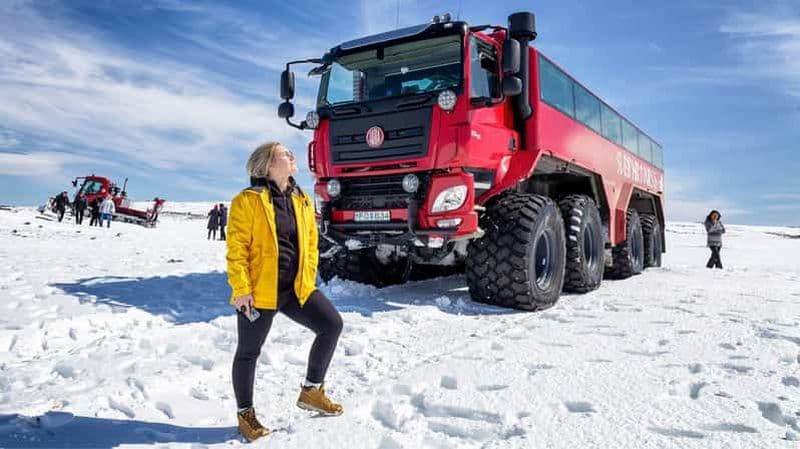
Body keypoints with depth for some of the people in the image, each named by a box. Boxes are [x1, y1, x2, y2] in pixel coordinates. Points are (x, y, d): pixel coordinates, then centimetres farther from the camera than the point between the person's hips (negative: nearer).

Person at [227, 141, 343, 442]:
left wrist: (307, 281, 7)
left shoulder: (303, 201, 8)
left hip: (295, 288, 5)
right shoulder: (248, 201, -10)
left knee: (332, 324, -5)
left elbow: (311, 243, 13)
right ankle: (245, 413, 31)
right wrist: (241, 289, -16)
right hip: (259, 291, -5)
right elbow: (236, 248, -12)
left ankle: (311, 391, 13)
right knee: (249, 352, 9)